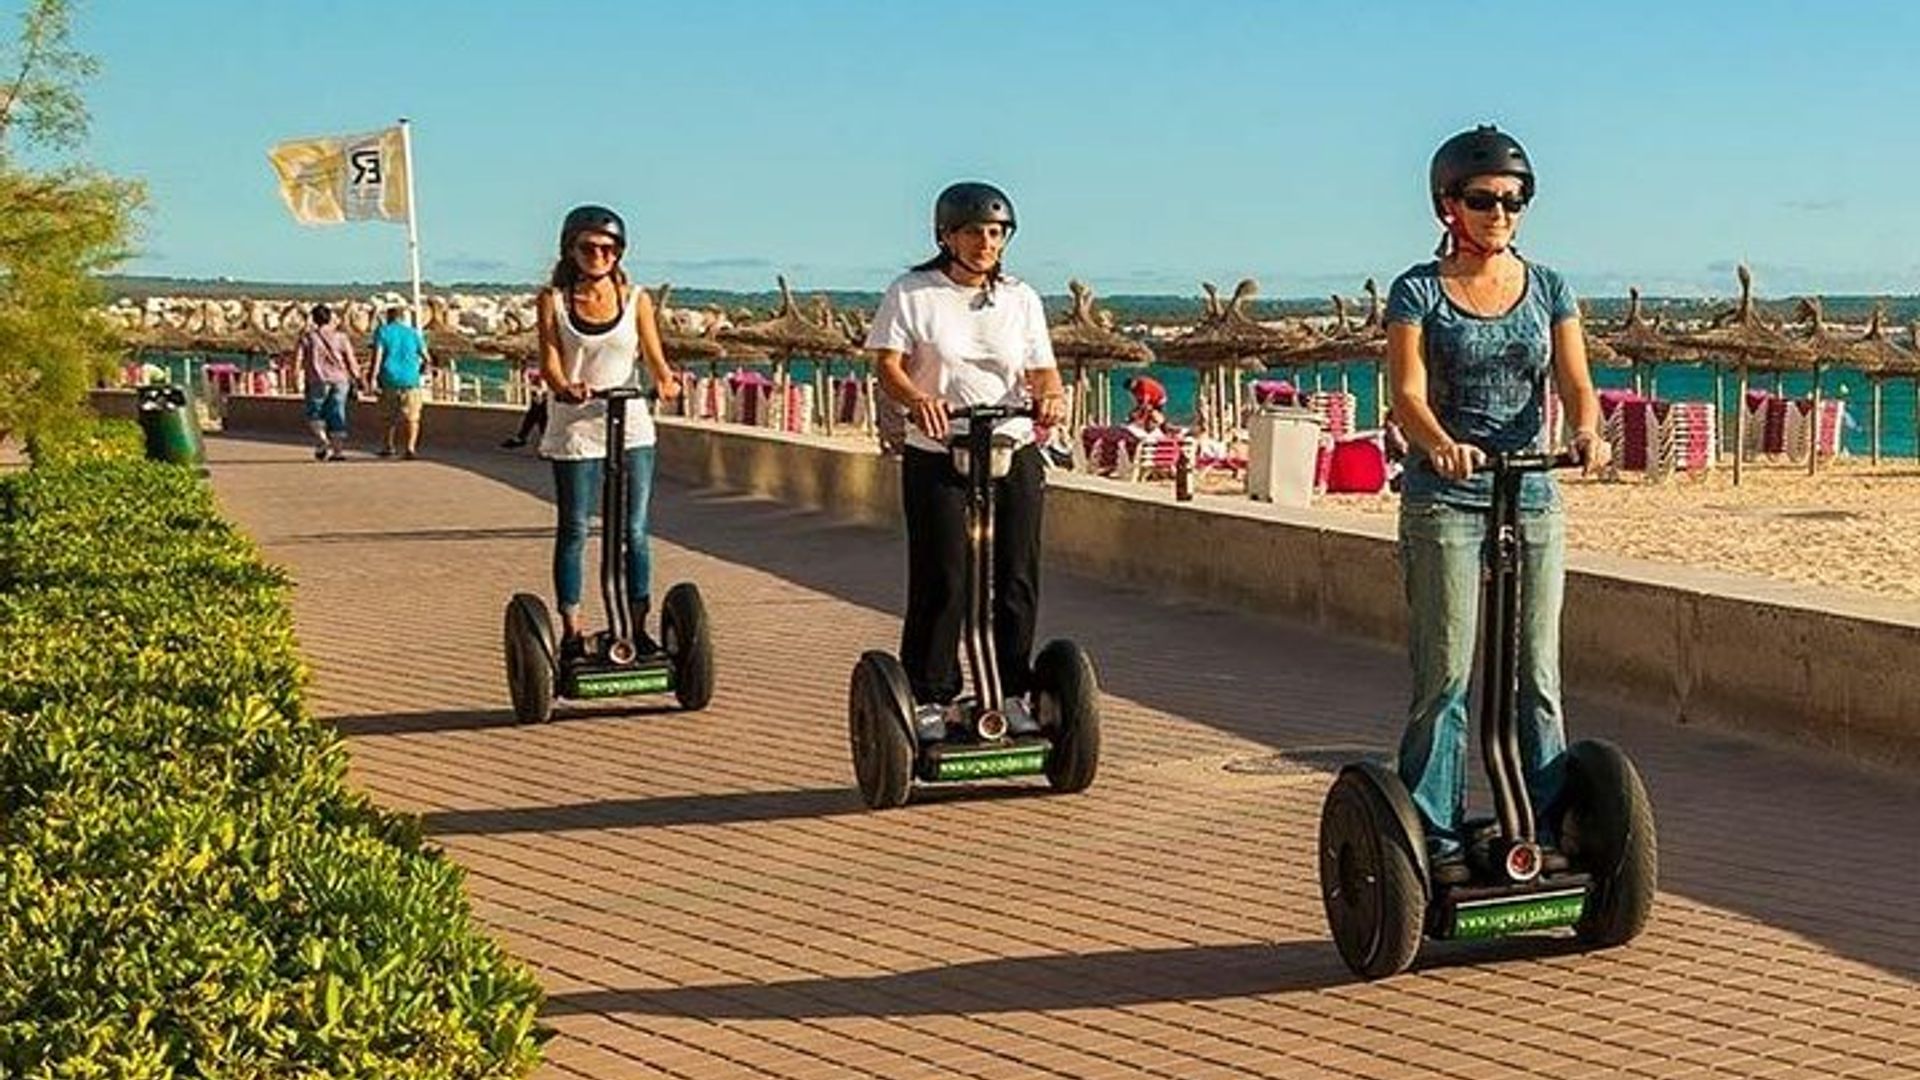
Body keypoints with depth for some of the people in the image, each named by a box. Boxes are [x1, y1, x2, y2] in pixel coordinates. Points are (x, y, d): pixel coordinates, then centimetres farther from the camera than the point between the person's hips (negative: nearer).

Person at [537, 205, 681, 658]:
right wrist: (564, 388, -30)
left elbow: (653, 356, -1)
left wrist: (666, 381, -23)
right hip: (575, 429, -2)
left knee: (635, 531, 4)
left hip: (630, 426, 2)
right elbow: (549, 361, -8)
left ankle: (638, 628, 13)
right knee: (573, 531, 2)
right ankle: (571, 631, 9)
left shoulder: (636, 299, 5)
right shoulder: (553, 299, 1)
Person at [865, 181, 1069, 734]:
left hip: (1014, 454, 3)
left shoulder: (1021, 299, 11)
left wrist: (1052, 397, -17)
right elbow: (888, 365, -7)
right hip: (937, 459, -3)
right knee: (940, 583, -5)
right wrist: (917, 399, -29)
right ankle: (927, 699, 6)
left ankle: (1012, 694, 18)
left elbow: (1042, 372, 8)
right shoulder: (912, 293, 1)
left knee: (1017, 580, 6)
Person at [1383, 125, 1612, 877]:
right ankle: (1434, 835, 2)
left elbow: (1575, 382, -1)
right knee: (1447, 675, -4)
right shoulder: (1419, 292, 0)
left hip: (1533, 498, 3)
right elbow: (1407, 396, -13)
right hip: (1444, 503, -3)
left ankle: (1545, 827, 14)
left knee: (1537, 673, 6)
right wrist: (1442, 445, -34)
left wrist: (1588, 433, -24)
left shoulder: (1549, 290, 10)